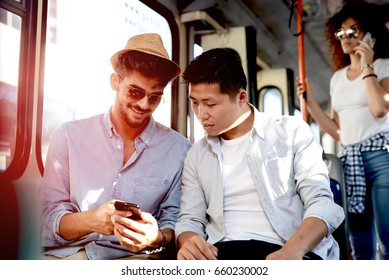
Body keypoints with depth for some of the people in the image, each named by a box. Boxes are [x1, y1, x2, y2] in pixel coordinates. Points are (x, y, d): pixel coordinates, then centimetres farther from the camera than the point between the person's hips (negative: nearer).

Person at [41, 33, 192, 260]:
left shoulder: (178, 149, 3)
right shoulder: (69, 136, 4)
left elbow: (174, 220, 4)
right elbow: (48, 219, 1)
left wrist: (157, 238, -19)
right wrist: (91, 220, -20)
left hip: (133, 257, 1)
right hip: (66, 254, 0)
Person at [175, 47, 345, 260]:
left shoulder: (292, 131, 8)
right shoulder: (197, 154, 18)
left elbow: (320, 202, 0)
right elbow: (190, 219, 15)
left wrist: (292, 251, -19)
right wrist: (188, 242, -10)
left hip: (292, 252, -1)